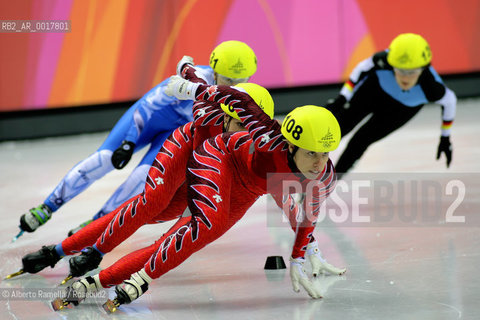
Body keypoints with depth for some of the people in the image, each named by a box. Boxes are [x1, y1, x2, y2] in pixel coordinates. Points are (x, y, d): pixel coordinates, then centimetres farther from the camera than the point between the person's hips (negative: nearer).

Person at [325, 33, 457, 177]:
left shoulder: (431, 87, -41)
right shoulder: (383, 60, -41)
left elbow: (449, 101, -17)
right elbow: (363, 68, -17)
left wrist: (445, 138, -4)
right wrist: (341, 98, -19)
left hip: (403, 109, -1)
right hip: (374, 89, 1)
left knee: (360, 141, -7)